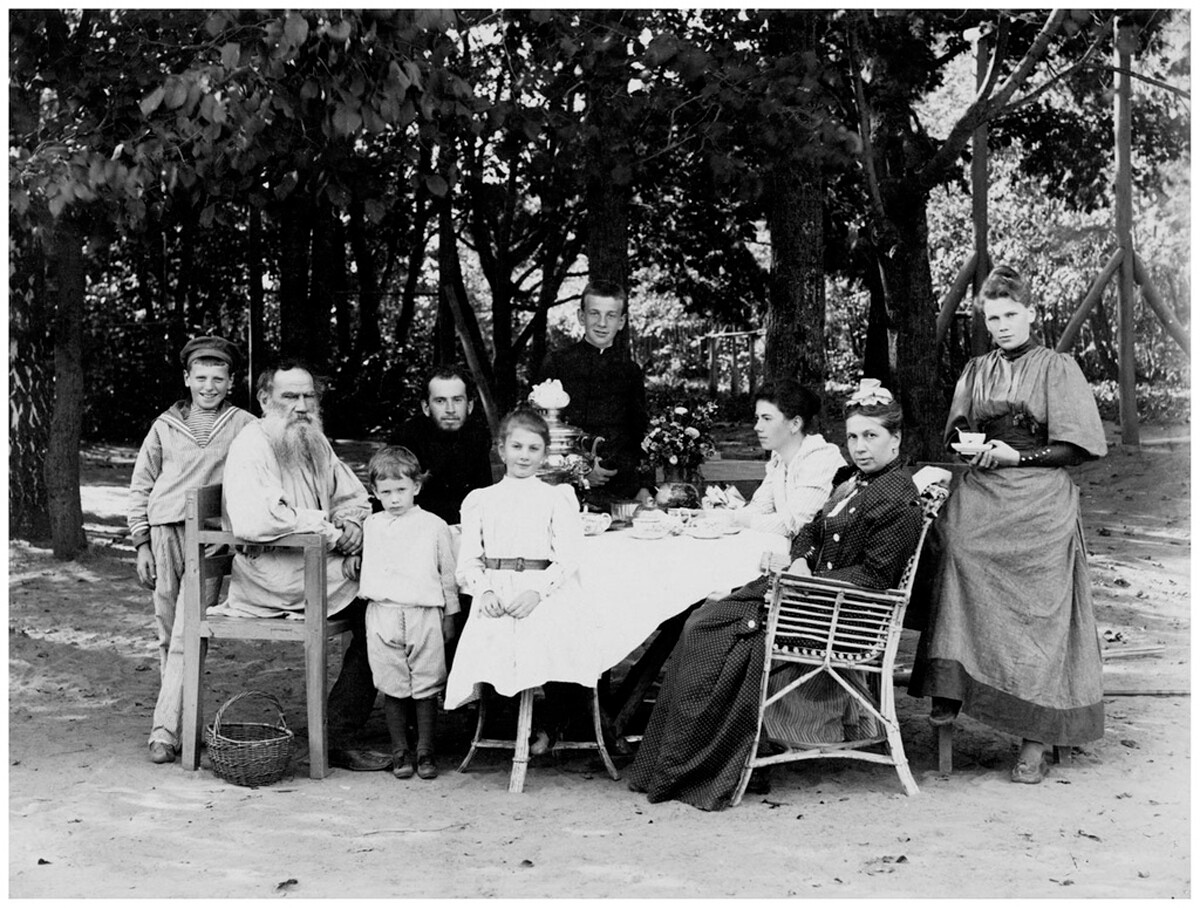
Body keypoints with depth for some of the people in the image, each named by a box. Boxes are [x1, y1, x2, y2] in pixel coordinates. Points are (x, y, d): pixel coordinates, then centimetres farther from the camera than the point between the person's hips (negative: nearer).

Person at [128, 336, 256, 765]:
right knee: (167, 631, 8)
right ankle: (177, 711, 19)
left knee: (188, 634, -10)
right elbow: (141, 487, 16)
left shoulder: (245, 427, 5)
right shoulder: (165, 426, 13)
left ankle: (165, 728, -9)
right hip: (166, 533, 3)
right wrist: (142, 543, 9)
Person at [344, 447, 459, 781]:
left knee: (426, 686, 3)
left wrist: (449, 615, 9)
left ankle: (425, 751, 12)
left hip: (424, 615, -2)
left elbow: (448, 573, 9)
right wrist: (351, 557, 4)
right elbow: (362, 558, 27)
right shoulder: (369, 527, 10)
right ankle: (399, 750, 15)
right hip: (382, 614, 2)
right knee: (393, 687, 4)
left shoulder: (434, 527, 4)